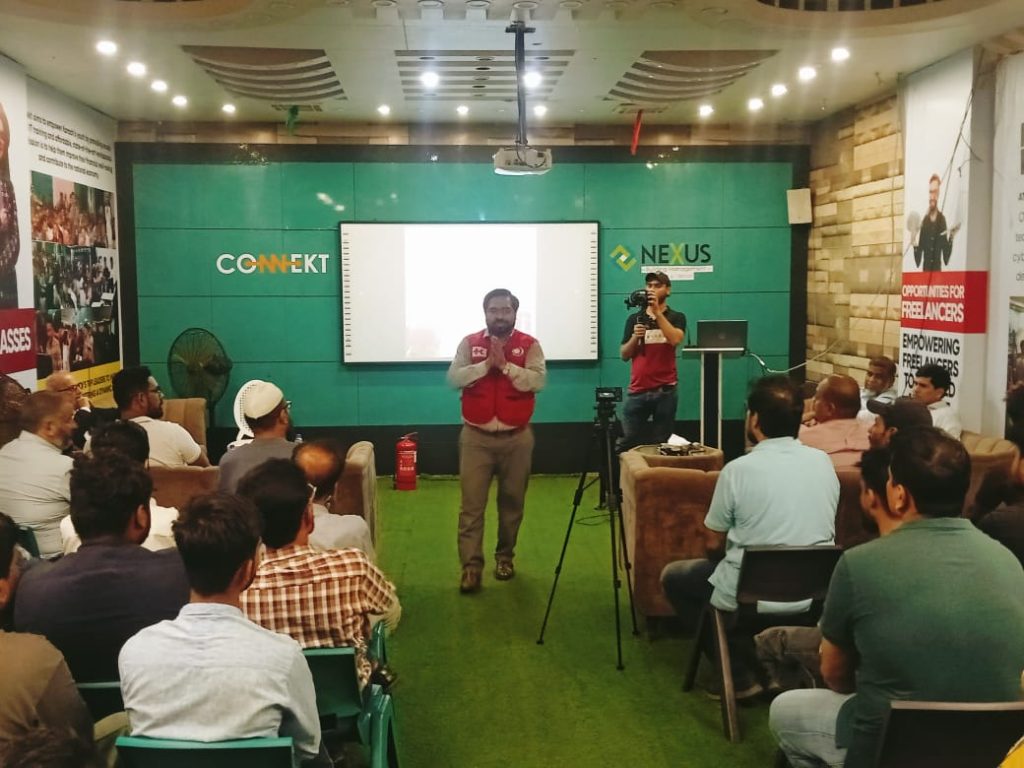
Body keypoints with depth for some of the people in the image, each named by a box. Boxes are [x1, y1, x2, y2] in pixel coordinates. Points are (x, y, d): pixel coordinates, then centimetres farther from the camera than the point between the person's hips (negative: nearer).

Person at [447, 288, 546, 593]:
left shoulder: (529, 345, 0)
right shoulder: (469, 343, 4)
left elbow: (538, 380, -14)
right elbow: (454, 378, -9)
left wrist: (505, 365, -21)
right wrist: (486, 364, -18)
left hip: (516, 437, 0)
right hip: (476, 436, 0)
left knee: (512, 502, 11)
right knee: (472, 504, -4)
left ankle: (505, 557, 27)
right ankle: (471, 566, -1)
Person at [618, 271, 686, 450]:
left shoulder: (676, 317, 6)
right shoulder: (634, 319, 12)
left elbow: (675, 339, -15)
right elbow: (624, 355, 8)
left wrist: (657, 312, -17)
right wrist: (635, 337, -11)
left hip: (665, 391, -1)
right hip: (638, 391, 2)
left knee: (660, 444, 1)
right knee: (627, 442, -4)